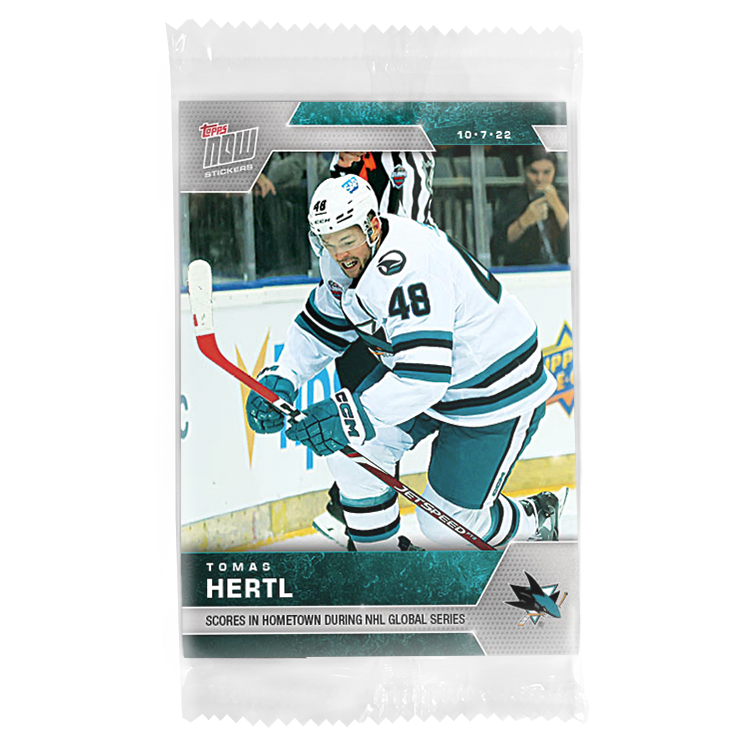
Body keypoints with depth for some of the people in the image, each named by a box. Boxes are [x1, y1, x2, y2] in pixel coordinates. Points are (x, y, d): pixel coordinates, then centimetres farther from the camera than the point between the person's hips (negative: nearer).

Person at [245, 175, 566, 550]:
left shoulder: (405, 269, -34)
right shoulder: (345, 258, -5)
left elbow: (424, 375, -40)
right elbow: (322, 325, 7)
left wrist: (352, 416, -46)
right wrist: (281, 378, -8)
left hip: (496, 393, -8)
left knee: (444, 523, 0)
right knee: (350, 448, -5)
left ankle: (536, 520, 31)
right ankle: (381, 549, 18)